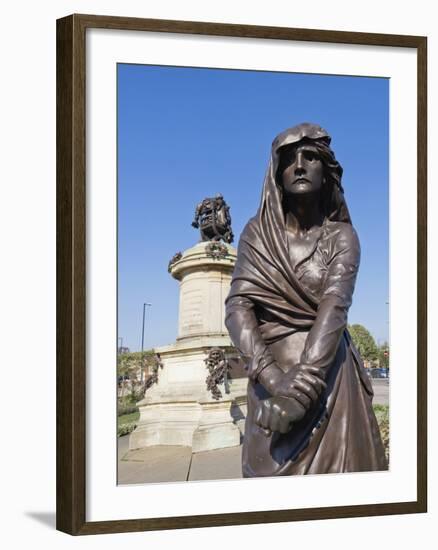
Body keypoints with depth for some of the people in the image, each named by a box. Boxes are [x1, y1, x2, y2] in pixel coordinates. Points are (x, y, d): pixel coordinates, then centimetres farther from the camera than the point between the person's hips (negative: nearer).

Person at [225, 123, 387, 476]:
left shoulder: (342, 236, 1)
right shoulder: (258, 233, 5)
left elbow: (335, 306, -14)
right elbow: (237, 306, -6)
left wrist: (303, 382, -29)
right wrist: (270, 375, -23)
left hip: (328, 374, 0)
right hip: (273, 375, 1)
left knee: (334, 470, -2)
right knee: (273, 473, -1)